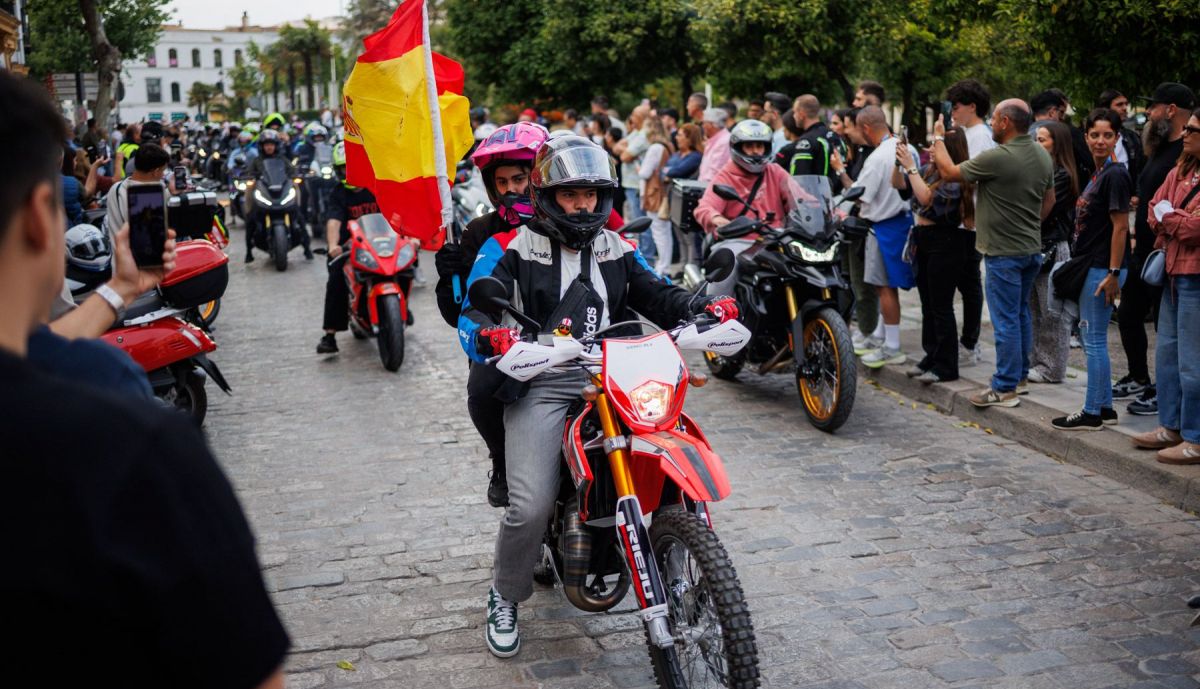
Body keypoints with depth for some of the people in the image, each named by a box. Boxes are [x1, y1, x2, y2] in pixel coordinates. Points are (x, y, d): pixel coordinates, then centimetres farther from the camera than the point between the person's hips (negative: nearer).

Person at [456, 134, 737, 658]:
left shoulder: (616, 250, 19)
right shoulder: (511, 249, 4)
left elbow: (657, 296, 14)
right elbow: (474, 314, -7)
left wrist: (702, 308, -8)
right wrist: (492, 336, -32)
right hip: (540, 385, -4)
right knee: (530, 506, -18)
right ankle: (504, 597, 12)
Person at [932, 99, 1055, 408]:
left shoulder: (996, 158, -21)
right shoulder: (1042, 155, 7)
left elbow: (950, 172, -12)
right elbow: (1049, 199, 16)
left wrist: (938, 138, 2)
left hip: (1003, 252, -9)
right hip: (1032, 248, 9)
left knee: (1006, 319, -4)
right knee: (1022, 313, 18)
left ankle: (1005, 388, 1)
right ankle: (1019, 375, 28)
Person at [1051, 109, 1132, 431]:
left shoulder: (1115, 175, -14)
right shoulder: (1097, 174, 14)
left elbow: (1120, 227, -17)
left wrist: (1113, 274, -20)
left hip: (1102, 268, -10)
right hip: (1089, 266, 10)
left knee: (1094, 340, -3)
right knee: (1090, 338, 14)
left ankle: (1092, 413, 4)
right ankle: (1104, 407, 22)